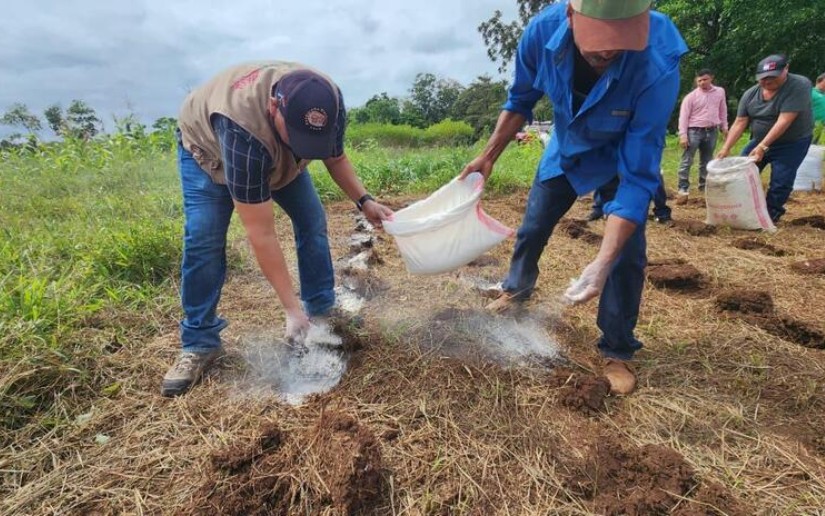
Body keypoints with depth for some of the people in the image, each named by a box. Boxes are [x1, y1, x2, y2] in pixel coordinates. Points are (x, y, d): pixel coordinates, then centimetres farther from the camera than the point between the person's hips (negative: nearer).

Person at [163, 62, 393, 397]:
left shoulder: (328, 103, -30)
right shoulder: (245, 132, -46)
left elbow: (336, 158, -7)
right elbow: (261, 236, -43)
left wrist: (364, 201, -22)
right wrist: (292, 308, -41)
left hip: (278, 152, 5)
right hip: (208, 147, -4)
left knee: (313, 221, -8)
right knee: (203, 239, -18)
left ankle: (323, 314, 7)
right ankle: (198, 344, -3)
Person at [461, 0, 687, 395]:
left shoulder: (658, 68, -38)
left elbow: (638, 176, -36)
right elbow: (520, 101, -8)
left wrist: (602, 263, -43)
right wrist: (488, 156, -12)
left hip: (627, 156, -3)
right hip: (566, 147, 3)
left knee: (628, 253, -12)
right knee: (532, 226, 11)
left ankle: (617, 351, 9)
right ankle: (516, 290, 41)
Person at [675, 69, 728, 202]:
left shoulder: (720, 92, 7)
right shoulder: (691, 96, -5)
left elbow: (723, 111, 17)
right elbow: (684, 116, -8)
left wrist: (724, 127, 15)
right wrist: (683, 135, -16)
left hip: (712, 131, 4)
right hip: (694, 131, -4)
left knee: (706, 161, 12)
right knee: (686, 161, -9)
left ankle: (704, 185, 22)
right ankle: (683, 189, -7)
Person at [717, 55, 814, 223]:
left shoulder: (799, 86, -21)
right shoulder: (750, 94, -7)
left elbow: (784, 120, -29)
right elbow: (740, 123, -8)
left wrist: (763, 146, -37)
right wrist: (726, 148, -19)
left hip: (792, 143, -5)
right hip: (759, 141, 5)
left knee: (780, 183, -6)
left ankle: (770, 217, 9)